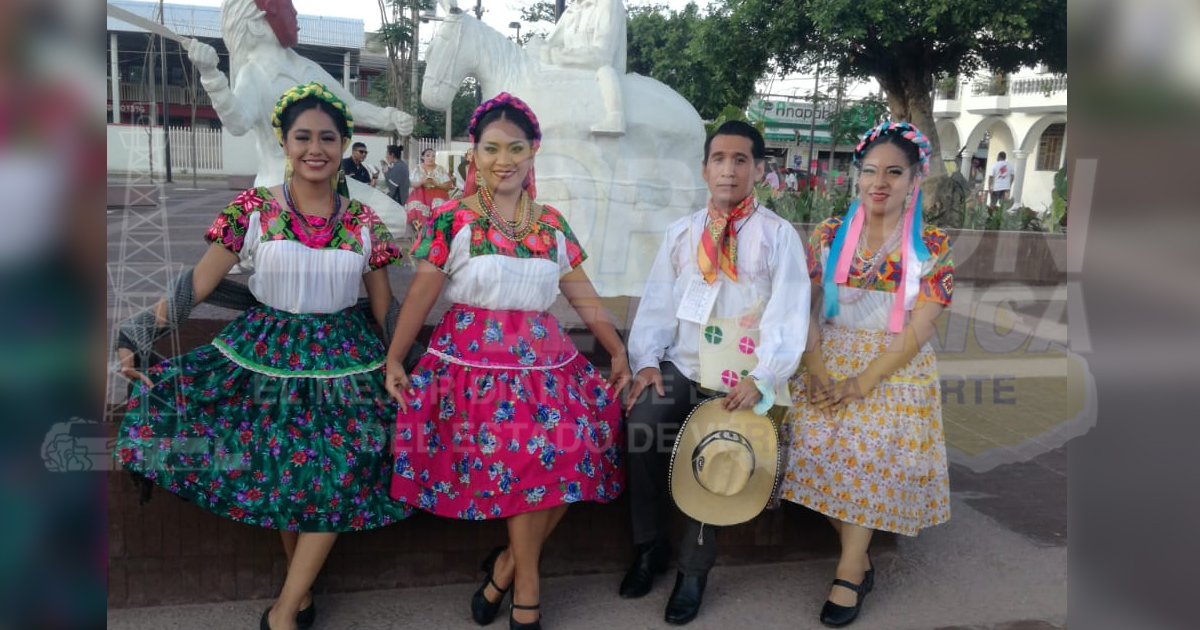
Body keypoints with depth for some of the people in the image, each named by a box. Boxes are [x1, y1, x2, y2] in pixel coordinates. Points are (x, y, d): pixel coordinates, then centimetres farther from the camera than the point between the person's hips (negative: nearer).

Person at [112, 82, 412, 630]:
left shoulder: (364, 223, 0)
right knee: (277, 470, -1)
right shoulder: (252, 209, -3)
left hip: (342, 357, 1)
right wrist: (140, 332, -14)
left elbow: (384, 308, 7)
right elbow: (196, 285, -5)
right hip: (267, 352, 0)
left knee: (339, 474, -5)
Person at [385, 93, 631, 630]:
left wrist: (618, 352, 11)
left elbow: (584, 297, 14)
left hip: (543, 356, 4)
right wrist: (393, 361, -4)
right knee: (531, 458, -16)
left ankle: (509, 562, 9)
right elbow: (420, 296, -1)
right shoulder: (452, 220, 0)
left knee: (568, 452, -13)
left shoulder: (553, 224, 12)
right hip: (475, 358, -4)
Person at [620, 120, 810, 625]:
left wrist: (761, 379, -21)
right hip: (681, 365, 3)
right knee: (641, 423, -24)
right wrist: (646, 361, -7)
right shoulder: (680, 232, 12)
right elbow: (657, 302, 9)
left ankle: (694, 566, -4)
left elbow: (788, 314, -9)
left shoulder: (778, 235, 0)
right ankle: (650, 546, -2)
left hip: (741, 377, -3)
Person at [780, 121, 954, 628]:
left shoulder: (932, 246, -1)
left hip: (897, 367, -2)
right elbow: (806, 307, 3)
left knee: (873, 443, -25)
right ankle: (860, 558, -3)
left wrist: (862, 382, -17)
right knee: (813, 434, -21)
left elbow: (918, 329, -8)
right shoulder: (828, 236, 7)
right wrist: (815, 365, -13)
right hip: (831, 360, 2)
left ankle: (849, 572, -11)